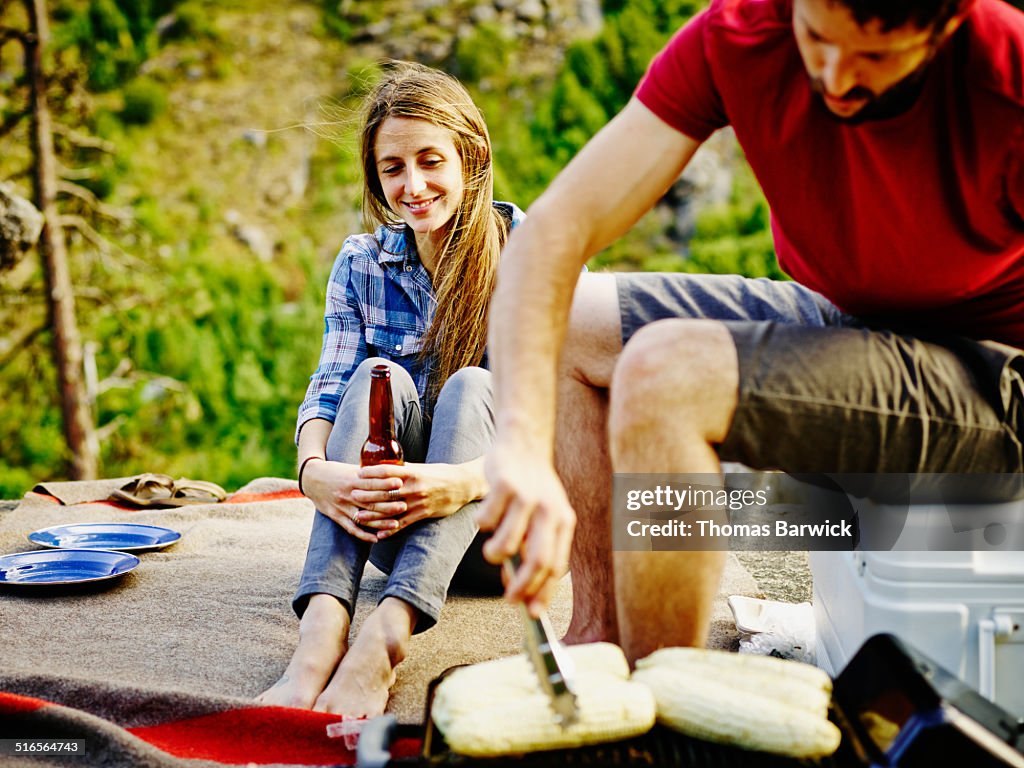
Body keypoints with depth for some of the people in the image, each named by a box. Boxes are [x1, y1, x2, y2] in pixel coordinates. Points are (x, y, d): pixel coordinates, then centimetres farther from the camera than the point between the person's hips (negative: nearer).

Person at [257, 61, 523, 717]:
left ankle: (387, 635, -48)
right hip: (391, 527, 2)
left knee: (471, 387, -29)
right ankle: (324, 626, -45)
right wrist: (314, 470, -32)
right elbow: (327, 391, -7)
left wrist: (467, 479, -36)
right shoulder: (361, 264, 4)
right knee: (379, 377, -25)